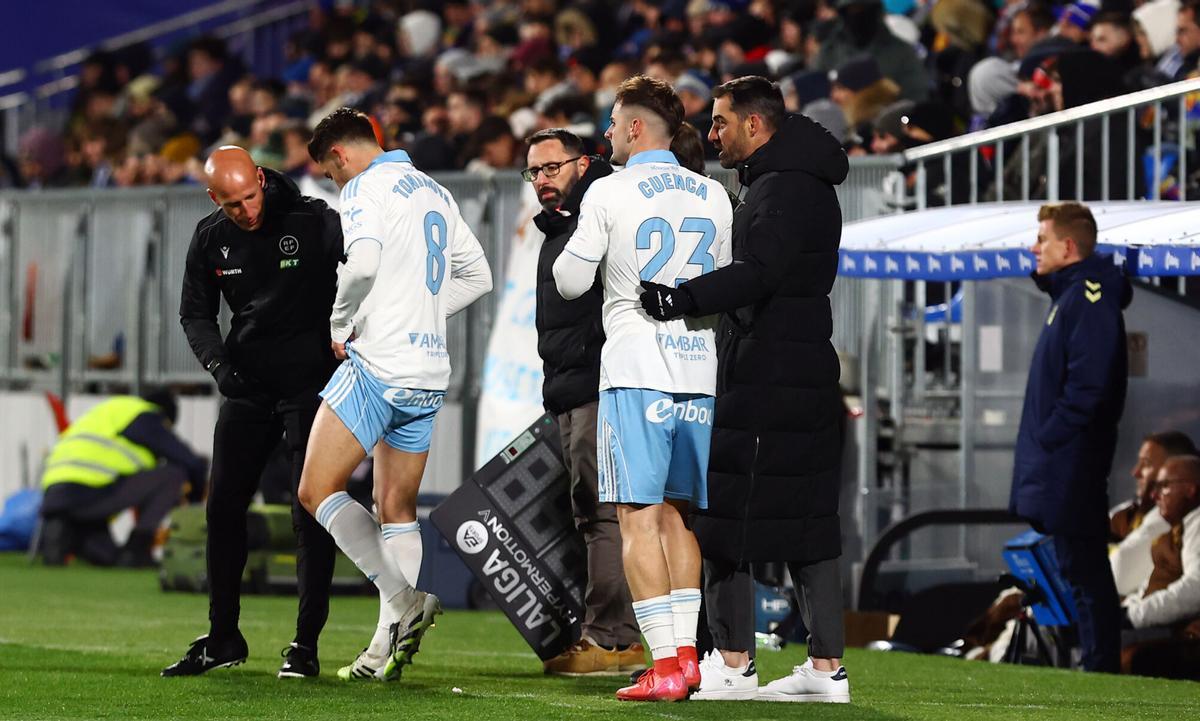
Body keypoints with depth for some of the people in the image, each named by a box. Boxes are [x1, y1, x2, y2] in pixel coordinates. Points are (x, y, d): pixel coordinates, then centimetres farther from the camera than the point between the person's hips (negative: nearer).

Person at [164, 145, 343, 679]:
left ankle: (306, 644, -3)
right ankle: (223, 639, 18)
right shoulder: (211, 238, 0)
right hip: (247, 386, 5)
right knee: (223, 508, 5)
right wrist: (217, 364, -10)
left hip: (310, 381, -5)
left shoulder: (312, 222, -14)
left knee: (311, 514, -8)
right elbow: (196, 313, 8)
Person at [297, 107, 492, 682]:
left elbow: (362, 261, -25)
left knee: (318, 490, -5)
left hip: (378, 365, -8)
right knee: (396, 511, 11)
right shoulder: (435, 192, 18)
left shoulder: (366, 187, -7)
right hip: (430, 376, 8)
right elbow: (477, 275, 24)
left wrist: (339, 326, -10)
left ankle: (403, 598, -15)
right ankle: (389, 648, 7)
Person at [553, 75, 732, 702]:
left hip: (637, 372, -5)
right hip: (702, 369, 5)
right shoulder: (714, 196, 9)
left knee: (640, 517, -5)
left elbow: (569, 283, 0)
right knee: (677, 514, 15)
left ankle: (665, 665, -12)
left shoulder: (609, 193, -5)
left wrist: (575, 246, 19)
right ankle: (687, 654, 10)